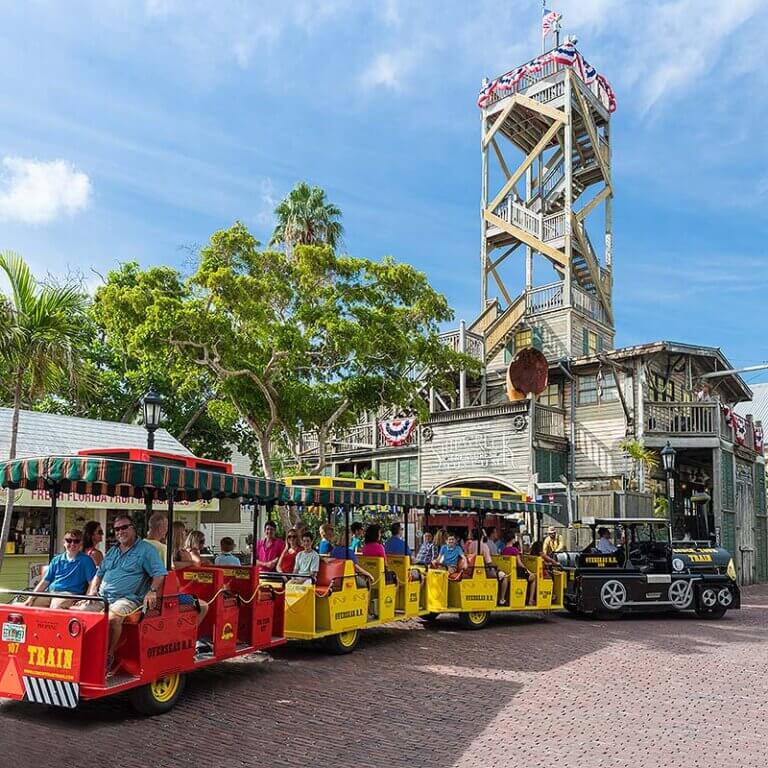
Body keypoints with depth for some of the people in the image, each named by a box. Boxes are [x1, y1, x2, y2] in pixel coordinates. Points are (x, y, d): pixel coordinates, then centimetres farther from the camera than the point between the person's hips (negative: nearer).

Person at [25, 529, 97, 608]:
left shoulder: (85, 560, 5)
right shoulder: (57, 560, 17)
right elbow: (45, 581, 16)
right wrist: (31, 598, 6)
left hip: (70, 593, -5)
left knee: (56, 606, -36)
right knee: (28, 605, -13)